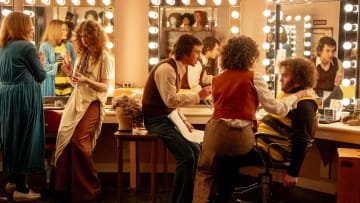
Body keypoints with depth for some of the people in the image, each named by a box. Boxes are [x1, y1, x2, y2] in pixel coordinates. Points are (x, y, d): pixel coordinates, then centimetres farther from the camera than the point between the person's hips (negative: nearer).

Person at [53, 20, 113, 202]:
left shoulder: (104, 57, -4)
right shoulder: (81, 55, 15)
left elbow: (105, 87, -9)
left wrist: (87, 80, -24)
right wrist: (70, 74, -1)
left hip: (92, 103, -6)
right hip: (76, 100, 7)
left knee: (79, 141, -18)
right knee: (65, 138, -5)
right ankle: (68, 186, 5)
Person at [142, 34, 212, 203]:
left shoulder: (178, 69, 12)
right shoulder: (166, 68, -19)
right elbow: (171, 100, -26)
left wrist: (183, 120, 8)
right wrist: (198, 96, -21)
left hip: (167, 118, 10)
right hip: (157, 120, -10)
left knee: (195, 150, 4)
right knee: (186, 157, -18)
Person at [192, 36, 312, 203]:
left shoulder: (217, 80, 13)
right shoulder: (254, 77, -1)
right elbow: (274, 108, 0)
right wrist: (296, 96, 16)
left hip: (217, 132, 2)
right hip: (241, 136, -2)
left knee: (205, 174, 17)